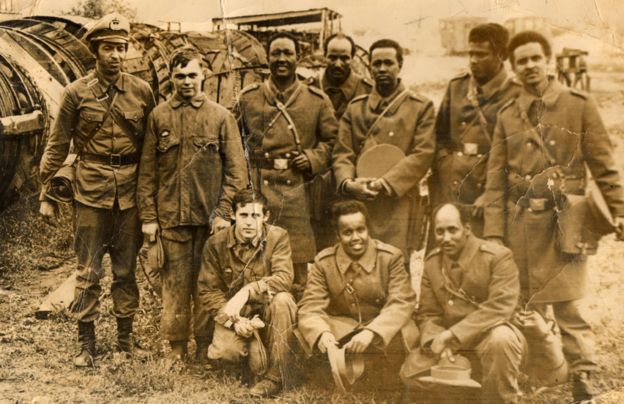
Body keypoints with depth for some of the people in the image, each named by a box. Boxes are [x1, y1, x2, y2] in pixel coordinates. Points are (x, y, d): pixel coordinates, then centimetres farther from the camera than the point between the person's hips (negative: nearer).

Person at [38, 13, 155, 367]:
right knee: (88, 271, 4)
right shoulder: (77, 93, -2)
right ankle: (87, 343, 15)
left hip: (130, 191, 1)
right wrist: (47, 194, 1)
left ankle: (125, 335, 24)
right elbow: (58, 145, 1)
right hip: (91, 191, -1)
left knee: (126, 268, 11)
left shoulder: (142, 91, 1)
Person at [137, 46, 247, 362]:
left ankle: (205, 345, 18)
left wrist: (223, 212, -7)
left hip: (209, 216, -1)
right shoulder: (158, 116, 6)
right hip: (171, 215, 1)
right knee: (175, 280, 7)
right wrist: (148, 216, 1)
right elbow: (147, 171, 6)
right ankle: (176, 345, 19)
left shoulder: (221, 116, 3)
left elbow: (236, 170, 1)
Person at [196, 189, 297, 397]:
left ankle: (275, 376, -22)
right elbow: (207, 290, -7)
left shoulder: (278, 237, -13)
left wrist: (248, 290, -36)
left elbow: (285, 278, -25)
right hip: (233, 313, 1)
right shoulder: (216, 244, -9)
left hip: (268, 310, -1)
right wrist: (233, 321, -20)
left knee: (281, 299, -35)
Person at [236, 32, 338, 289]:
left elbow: (331, 139, 14)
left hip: (298, 190, 0)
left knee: (298, 268, 3)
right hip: (257, 190, 0)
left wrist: (313, 159, -4)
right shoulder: (248, 98, 9)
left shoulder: (317, 100, 7)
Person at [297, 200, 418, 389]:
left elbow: (401, 303, -17)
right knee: (304, 333, -25)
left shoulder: (391, 256, -8)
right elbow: (311, 306, -9)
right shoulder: (323, 261, -4)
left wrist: (371, 332, -35)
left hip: (382, 326, -1)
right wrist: (322, 333, -34)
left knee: (399, 336, -35)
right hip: (341, 326, 2)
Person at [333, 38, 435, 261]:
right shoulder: (355, 107, 15)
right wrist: (348, 183, -12)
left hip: (398, 204, -2)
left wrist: (384, 183, -13)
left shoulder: (421, 107, 6)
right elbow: (342, 153, 9)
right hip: (357, 204, 3)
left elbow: (422, 154, -4)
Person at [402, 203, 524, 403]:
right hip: (449, 340, 5)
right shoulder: (432, 261, 3)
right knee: (410, 371, -6)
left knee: (501, 339, -38)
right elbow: (427, 314, 4)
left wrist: (452, 334, -29)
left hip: (489, 332, -5)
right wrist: (437, 339, -19)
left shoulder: (498, 256, -14)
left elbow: (500, 306, -25)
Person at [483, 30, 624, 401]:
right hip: (520, 222, 3)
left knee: (568, 307, -5)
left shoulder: (579, 105, 3)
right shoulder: (507, 116, 10)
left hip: (563, 220, -3)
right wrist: (494, 233, 1)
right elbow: (496, 179, 7)